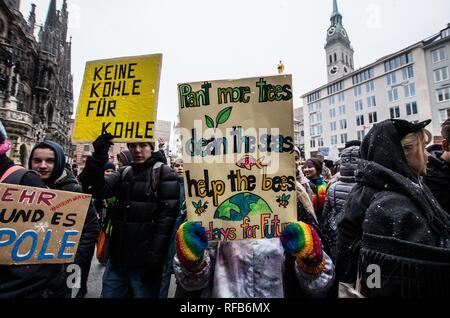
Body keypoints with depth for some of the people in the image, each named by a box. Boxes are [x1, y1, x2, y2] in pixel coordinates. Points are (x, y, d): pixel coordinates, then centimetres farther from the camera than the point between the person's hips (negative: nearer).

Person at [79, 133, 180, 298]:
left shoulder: (164, 173, -7)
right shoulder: (124, 172, 10)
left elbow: (167, 217, -14)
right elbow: (97, 190, -5)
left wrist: (155, 257, -18)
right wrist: (98, 158, -20)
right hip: (118, 257, 5)